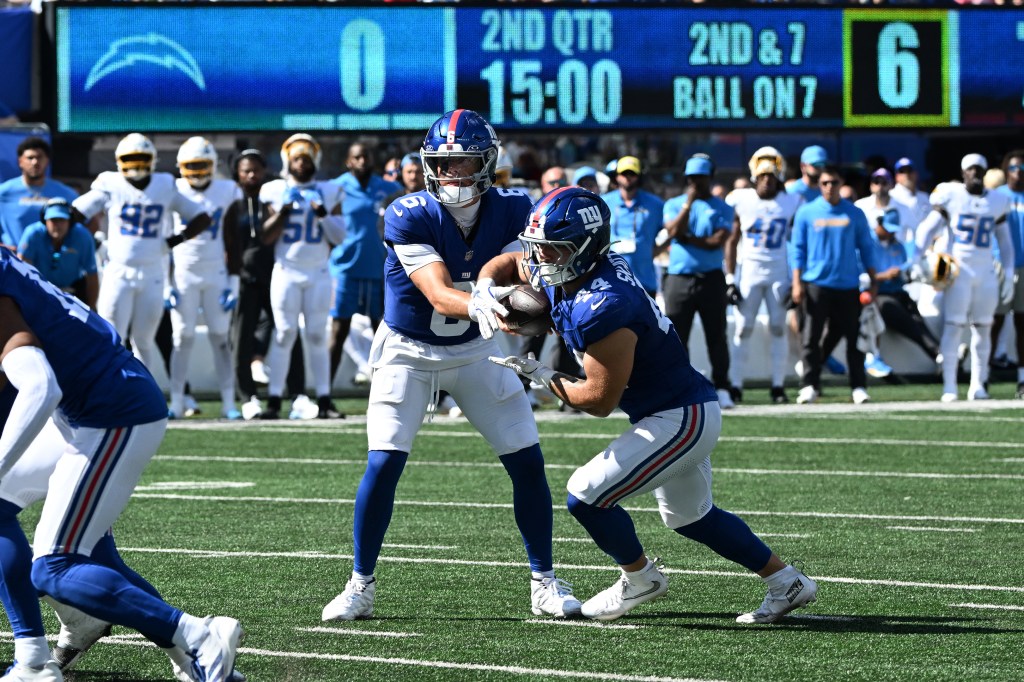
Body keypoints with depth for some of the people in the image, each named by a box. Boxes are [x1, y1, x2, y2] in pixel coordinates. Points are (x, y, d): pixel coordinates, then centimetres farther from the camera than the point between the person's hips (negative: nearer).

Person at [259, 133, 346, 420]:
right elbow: (266, 237, 1)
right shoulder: (275, 192, 4)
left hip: (318, 274, 1)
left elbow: (339, 237, 4)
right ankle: (274, 401, -5)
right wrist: (282, 212, -12)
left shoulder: (328, 193, 7)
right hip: (286, 272, -1)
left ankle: (324, 401, 2)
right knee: (284, 334, -6)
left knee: (317, 336, 1)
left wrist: (324, 215, -11)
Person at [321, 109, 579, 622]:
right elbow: (439, 295, -34)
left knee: (528, 461, -2)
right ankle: (360, 587, -2)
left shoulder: (510, 211, -13)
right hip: (409, 350, -3)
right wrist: (479, 303, -56)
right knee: (384, 463, -15)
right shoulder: (410, 217, -25)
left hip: (474, 350, 3)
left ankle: (544, 582, 13)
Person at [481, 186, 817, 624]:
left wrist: (544, 378, -10)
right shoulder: (557, 273, -3)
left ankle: (639, 578, 14)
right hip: (689, 411, 10)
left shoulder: (602, 308, -30)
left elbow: (599, 399, -23)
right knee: (690, 517, 26)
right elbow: (500, 266, 15)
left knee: (586, 497, -10)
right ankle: (787, 583, 35)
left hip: (680, 418, -10)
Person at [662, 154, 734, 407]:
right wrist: (689, 203, -10)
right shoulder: (673, 205, 11)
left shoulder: (722, 208, 6)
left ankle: (721, 388, 6)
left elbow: (718, 241, -9)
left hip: (711, 279, -1)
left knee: (716, 336, 1)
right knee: (676, 337, -1)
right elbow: (674, 232, -8)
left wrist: (686, 238, -8)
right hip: (679, 279, 1)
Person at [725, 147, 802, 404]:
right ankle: (735, 385, 0)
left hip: (779, 272, 1)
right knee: (743, 329, -3)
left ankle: (778, 385, 4)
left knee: (779, 328, -1)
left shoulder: (791, 203, 0)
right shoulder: (742, 201, -2)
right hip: (749, 271, -1)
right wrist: (729, 279, -2)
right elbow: (731, 241, 2)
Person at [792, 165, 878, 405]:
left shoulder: (854, 214, 6)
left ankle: (858, 387, 4)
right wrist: (797, 282, -4)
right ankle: (809, 385, 1)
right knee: (811, 338, -3)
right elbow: (798, 249, 3)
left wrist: (872, 281, 4)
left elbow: (866, 248, 9)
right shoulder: (806, 213, 4)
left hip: (848, 285, 1)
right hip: (816, 284, -1)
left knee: (854, 338, 1)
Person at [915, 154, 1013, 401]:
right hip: (958, 270, -3)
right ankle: (949, 386, -8)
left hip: (986, 273, 3)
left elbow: (1005, 242, 15)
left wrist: (1008, 275, 9)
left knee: (982, 328, 5)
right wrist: (918, 259, -13)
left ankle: (978, 385, 12)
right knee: (952, 327, -9)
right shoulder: (951, 197, -2)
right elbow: (928, 229, -1)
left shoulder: (997, 202, 7)